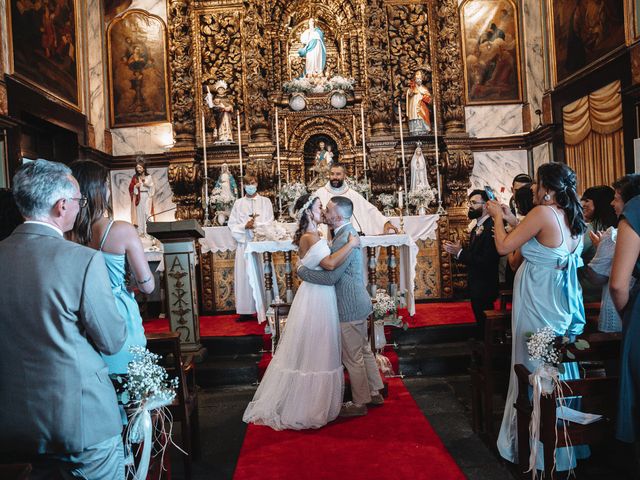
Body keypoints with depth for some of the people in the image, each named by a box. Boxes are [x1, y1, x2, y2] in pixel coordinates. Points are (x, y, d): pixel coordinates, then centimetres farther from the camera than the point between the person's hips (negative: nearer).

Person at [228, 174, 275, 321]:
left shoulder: (265, 201, 9)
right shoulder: (238, 203, 12)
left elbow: (270, 223, 1)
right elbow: (232, 225, 5)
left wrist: (256, 225, -14)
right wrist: (245, 226, -12)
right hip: (244, 244, 1)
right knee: (244, 276, -1)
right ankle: (246, 310, 4)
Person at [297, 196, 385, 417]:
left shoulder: (345, 239, -24)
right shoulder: (348, 233, 8)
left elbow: (330, 277, -25)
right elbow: (333, 266, 15)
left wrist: (302, 271, -13)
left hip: (349, 308, -10)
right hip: (357, 304, 10)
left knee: (353, 357, 4)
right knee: (364, 351, 20)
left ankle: (359, 403, 19)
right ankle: (374, 393, 34)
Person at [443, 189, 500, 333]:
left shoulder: (491, 227, -21)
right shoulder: (477, 227, 10)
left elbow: (486, 261, -27)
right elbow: (473, 254, 7)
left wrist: (460, 252, -22)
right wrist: (456, 250, -8)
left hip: (485, 287, -9)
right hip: (475, 285, 9)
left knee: (486, 323, 4)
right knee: (480, 322, 21)